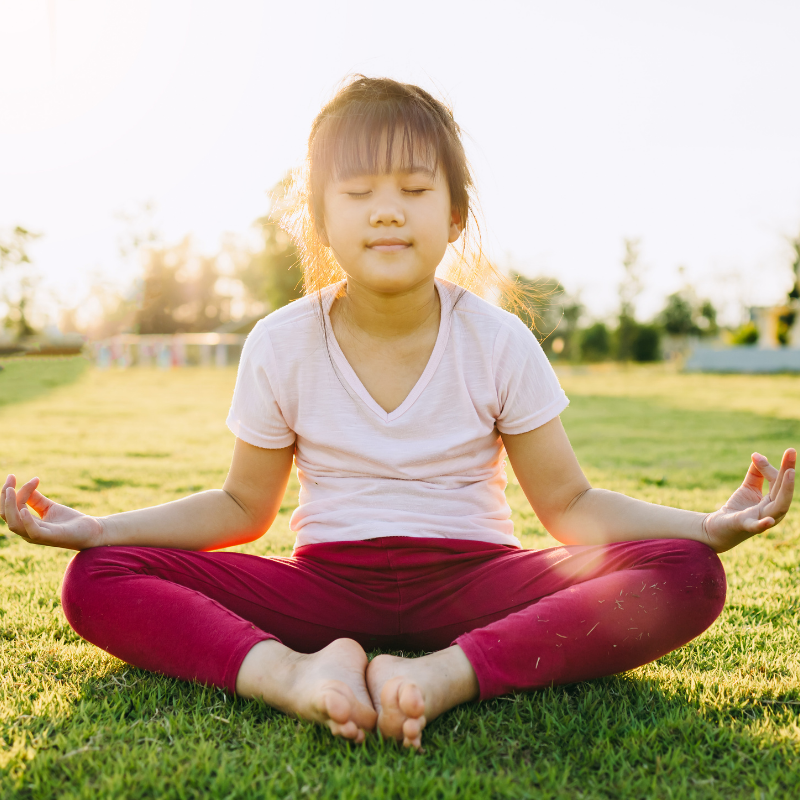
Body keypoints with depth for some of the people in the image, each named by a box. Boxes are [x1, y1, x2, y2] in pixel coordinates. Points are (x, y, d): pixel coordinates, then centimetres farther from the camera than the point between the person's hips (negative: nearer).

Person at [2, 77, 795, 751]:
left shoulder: (499, 342, -4)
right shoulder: (280, 345, -2)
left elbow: (570, 504, 0)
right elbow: (242, 508, 7)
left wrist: (708, 526, -17)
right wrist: (96, 526, -6)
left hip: (472, 583, 0)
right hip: (326, 587, 1)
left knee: (686, 576, -25)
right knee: (97, 578, -18)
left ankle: (444, 673, -39)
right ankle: (289, 672, -38)